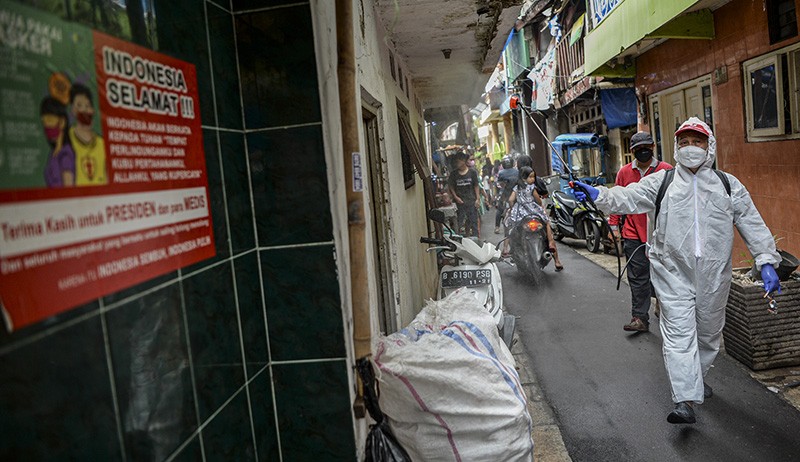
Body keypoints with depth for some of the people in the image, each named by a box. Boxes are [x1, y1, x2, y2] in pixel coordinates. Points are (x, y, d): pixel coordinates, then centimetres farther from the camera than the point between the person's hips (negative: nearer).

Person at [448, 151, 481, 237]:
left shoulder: (472, 172, -1)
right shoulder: (453, 173, 2)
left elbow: (476, 186, 2)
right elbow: (451, 186, 5)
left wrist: (477, 199, -3)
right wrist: (455, 197, -9)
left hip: (471, 201, -1)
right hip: (460, 201, 1)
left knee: (473, 222, 4)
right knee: (459, 223, 3)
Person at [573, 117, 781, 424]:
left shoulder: (728, 185, 7)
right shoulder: (662, 181, 3)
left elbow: (752, 224, 6)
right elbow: (630, 198, -11)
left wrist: (766, 262, -3)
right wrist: (598, 195, -29)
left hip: (713, 273, 3)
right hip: (674, 272, -2)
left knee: (709, 330, 18)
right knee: (679, 333, -8)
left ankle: (698, 375, 43)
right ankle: (685, 401, -8)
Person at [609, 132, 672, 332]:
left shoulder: (666, 170, 0)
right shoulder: (624, 172, 7)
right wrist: (614, 225, 6)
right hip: (633, 234, 1)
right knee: (638, 278, 2)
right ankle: (640, 318, 7)